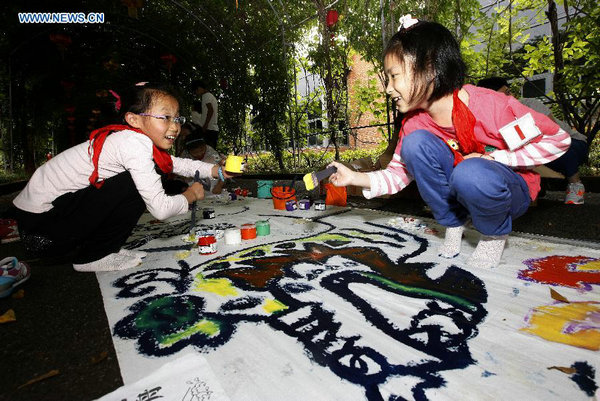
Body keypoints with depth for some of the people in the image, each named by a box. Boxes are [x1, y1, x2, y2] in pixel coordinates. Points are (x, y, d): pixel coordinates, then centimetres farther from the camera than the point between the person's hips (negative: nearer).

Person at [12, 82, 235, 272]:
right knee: (136, 187, -20)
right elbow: (160, 209, -28)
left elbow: (177, 164, 15)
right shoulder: (136, 143, -25)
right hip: (39, 222, -9)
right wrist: (190, 196, -9)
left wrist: (217, 170, 3)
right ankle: (93, 258, -4)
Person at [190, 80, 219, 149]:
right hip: (215, 129, 10)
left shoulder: (206, 96, -4)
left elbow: (210, 110, -18)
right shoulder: (212, 96, 24)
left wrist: (205, 125, -20)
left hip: (208, 129, -10)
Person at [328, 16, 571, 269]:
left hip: (510, 192, -3)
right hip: (457, 191, 4)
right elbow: (399, 173, -7)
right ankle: (452, 223, -4)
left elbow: (558, 139, -14)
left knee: (470, 173, -39)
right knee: (415, 143, -23)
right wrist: (356, 178, -22)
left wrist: (492, 158, -22)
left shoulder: (489, 106, -25)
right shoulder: (414, 124, -10)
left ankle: (494, 234, -5)